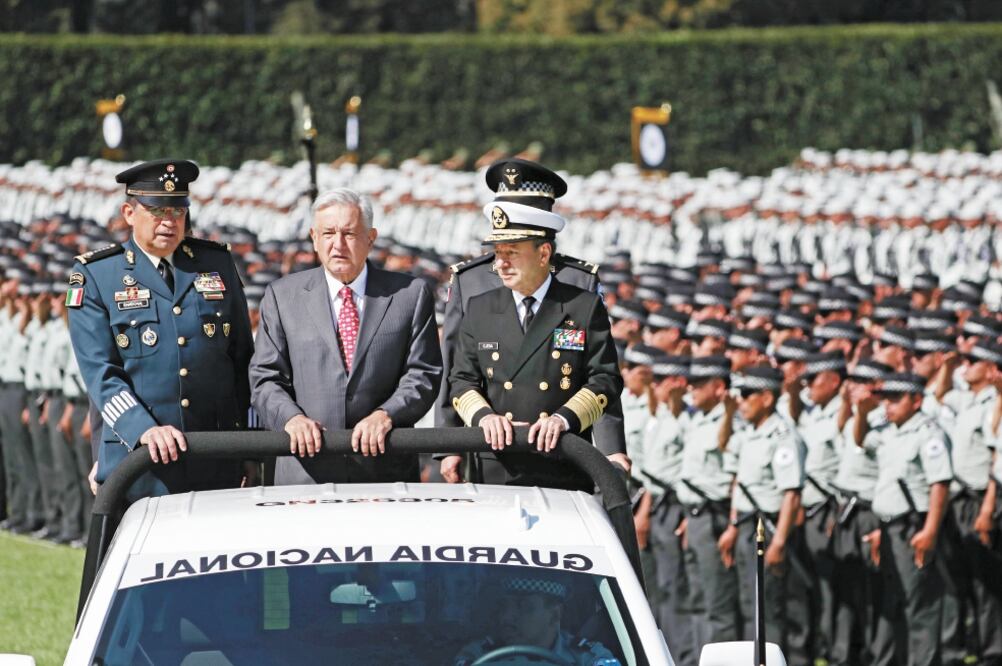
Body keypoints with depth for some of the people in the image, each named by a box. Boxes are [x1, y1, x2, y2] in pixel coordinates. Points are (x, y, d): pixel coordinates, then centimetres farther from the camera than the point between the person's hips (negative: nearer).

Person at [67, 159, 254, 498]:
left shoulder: (217, 263, 13)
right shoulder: (95, 275, 2)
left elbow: (242, 356, 15)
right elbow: (99, 371, -6)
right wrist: (144, 430, -20)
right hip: (137, 463, -2)